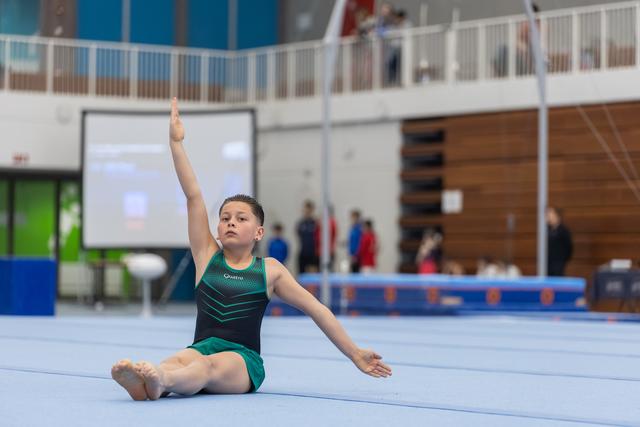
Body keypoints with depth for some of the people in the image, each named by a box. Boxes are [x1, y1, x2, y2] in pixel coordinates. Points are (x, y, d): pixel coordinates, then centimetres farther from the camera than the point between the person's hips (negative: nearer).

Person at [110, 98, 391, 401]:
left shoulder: (269, 270, 10)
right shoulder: (207, 256, 13)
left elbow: (317, 310, 14)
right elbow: (193, 196, 6)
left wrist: (355, 354, 15)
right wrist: (176, 143, 1)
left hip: (243, 360, -2)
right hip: (202, 349, 2)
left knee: (210, 366, -38)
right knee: (180, 360, -35)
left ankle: (159, 380, -70)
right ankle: (144, 384, -69)